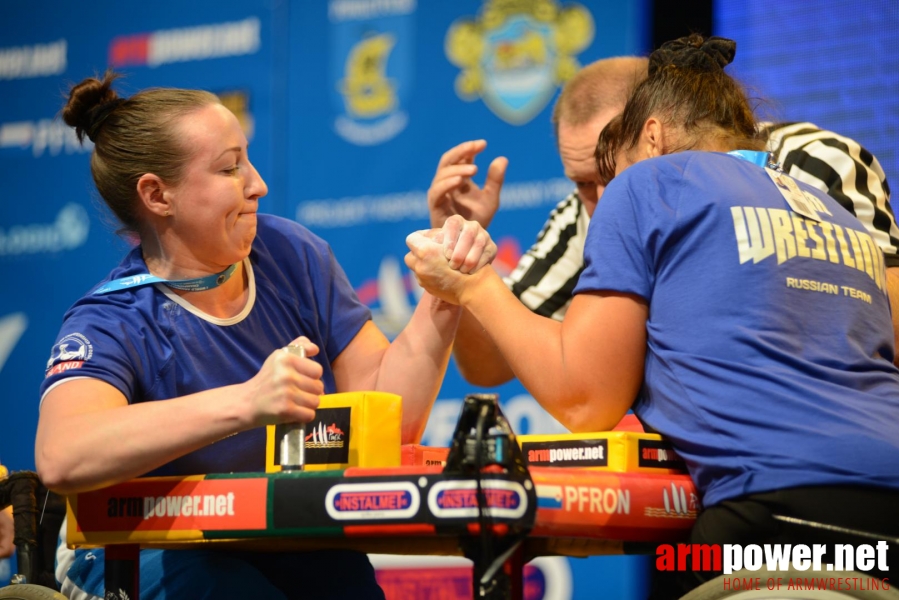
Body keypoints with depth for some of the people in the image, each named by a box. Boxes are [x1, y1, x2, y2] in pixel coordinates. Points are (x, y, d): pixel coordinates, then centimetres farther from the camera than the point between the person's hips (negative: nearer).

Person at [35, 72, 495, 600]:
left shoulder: (290, 254, -1)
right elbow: (62, 457, -38)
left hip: (297, 554, 4)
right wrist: (246, 403, -46)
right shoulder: (113, 324, -16)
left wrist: (442, 298, -16)